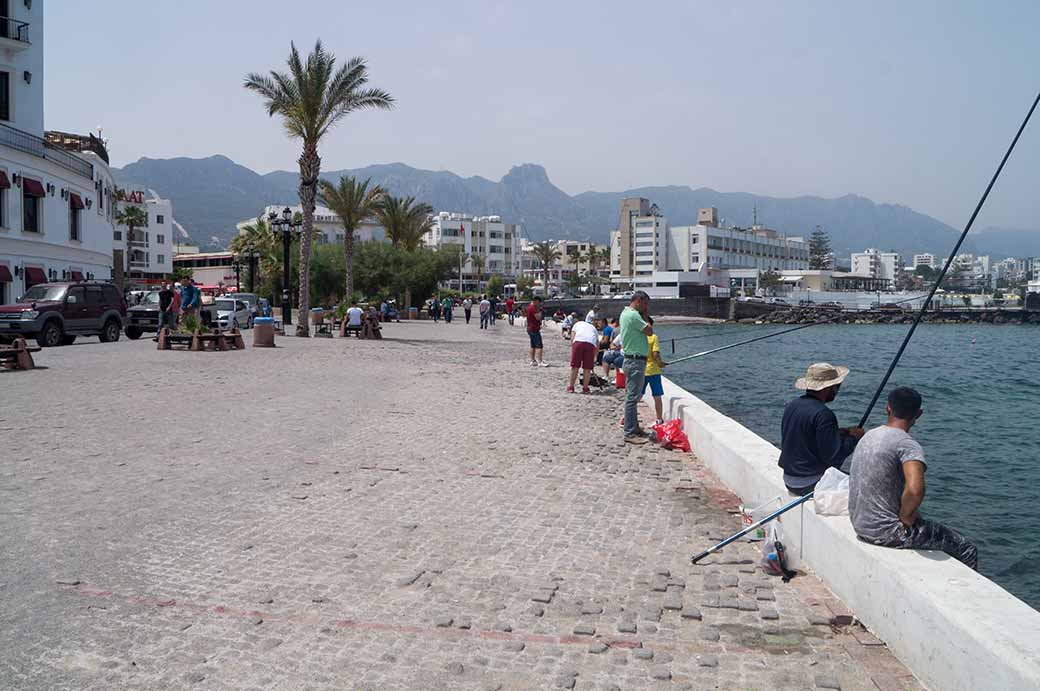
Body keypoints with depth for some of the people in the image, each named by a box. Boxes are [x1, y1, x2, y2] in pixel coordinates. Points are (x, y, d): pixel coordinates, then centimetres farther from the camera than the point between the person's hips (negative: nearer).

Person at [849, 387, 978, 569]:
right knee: (967, 550, 5)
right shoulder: (908, 445, -19)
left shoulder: (868, 436, 7)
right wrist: (906, 517, -18)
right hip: (886, 531, -9)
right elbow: (915, 490, -37)